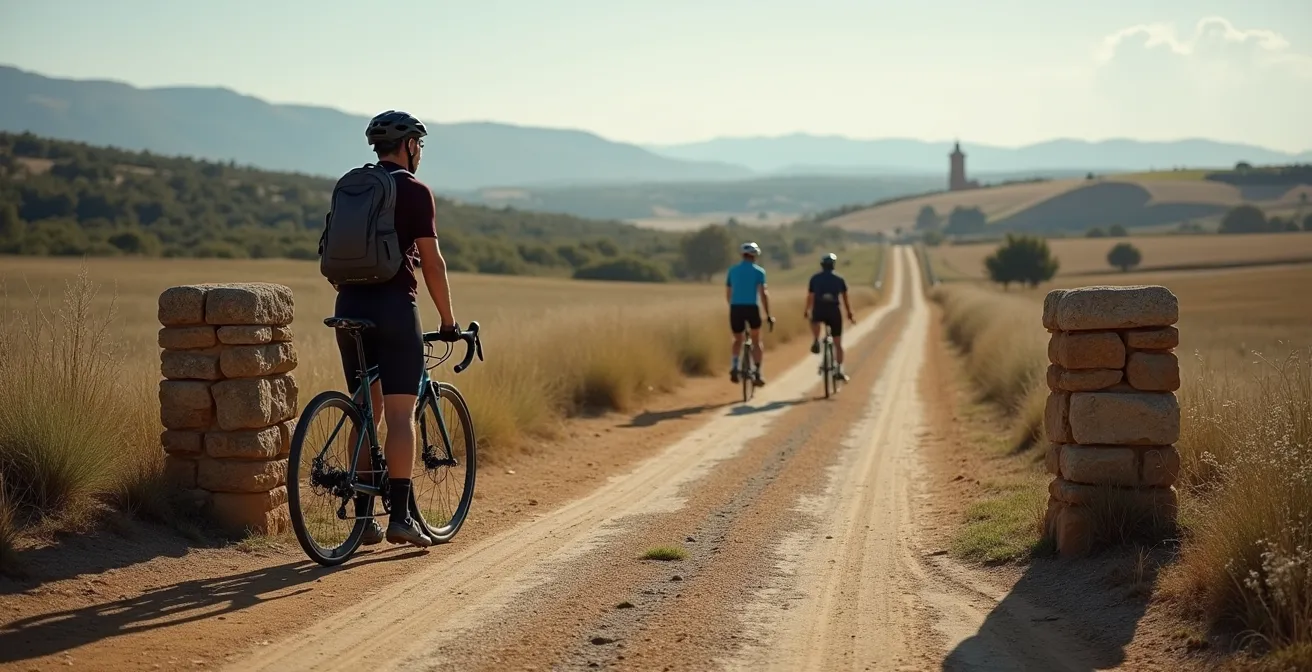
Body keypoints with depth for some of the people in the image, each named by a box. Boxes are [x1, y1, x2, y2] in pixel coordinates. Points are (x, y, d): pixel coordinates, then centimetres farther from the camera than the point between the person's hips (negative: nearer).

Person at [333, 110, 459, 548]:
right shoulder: (415, 191, -4)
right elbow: (432, 262, -7)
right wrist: (448, 319, 1)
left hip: (350, 305, 6)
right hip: (394, 305, -6)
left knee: (365, 413, 11)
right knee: (400, 415, -5)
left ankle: (363, 516, 12)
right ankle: (400, 517, -8)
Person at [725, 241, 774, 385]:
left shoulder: (732, 270, 11)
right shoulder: (758, 271, 1)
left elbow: (728, 294, 14)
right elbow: (763, 294, -8)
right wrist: (768, 314, -6)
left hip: (736, 308, 2)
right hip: (751, 308, -2)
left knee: (738, 339, 21)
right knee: (756, 341, 13)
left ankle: (735, 367, 0)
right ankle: (758, 374, 6)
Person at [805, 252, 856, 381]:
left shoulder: (815, 278, 12)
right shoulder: (839, 279, 12)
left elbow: (810, 297, 13)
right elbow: (845, 298, 11)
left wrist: (807, 311, 27)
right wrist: (850, 314, 19)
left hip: (819, 311, 0)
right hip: (834, 311, 0)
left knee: (815, 321, 37)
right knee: (838, 343, 11)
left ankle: (816, 341, 10)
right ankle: (839, 371, 7)